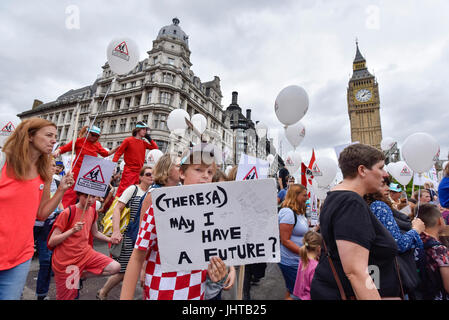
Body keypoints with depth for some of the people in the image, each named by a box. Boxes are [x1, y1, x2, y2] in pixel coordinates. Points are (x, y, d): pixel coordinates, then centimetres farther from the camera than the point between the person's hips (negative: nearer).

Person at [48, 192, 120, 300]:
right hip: (66, 260, -5)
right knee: (66, 297, 7)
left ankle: (82, 275, 8)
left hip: (85, 253, 5)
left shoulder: (92, 211, 0)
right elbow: (51, 242, -16)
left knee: (115, 267, -11)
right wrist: (72, 230, -28)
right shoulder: (68, 213, -18)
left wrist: (110, 239, 7)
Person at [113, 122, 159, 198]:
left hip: (139, 171, 5)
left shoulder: (144, 143, 13)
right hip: (129, 171, -5)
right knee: (122, 191, -12)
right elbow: (118, 153, -1)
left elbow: (156, 148, 12)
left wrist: (150, 139, 6)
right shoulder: (128, 140, -1)